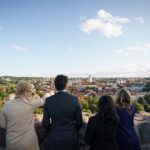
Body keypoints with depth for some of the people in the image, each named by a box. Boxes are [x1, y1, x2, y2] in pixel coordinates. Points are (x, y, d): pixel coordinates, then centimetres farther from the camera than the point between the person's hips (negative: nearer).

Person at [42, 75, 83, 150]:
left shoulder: (49, 100, -10)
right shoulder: (74, 99, -12)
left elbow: (45, 123, -5)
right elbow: (79, 122, -5)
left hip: (54, 138, 0)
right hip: (71, 138, 0)